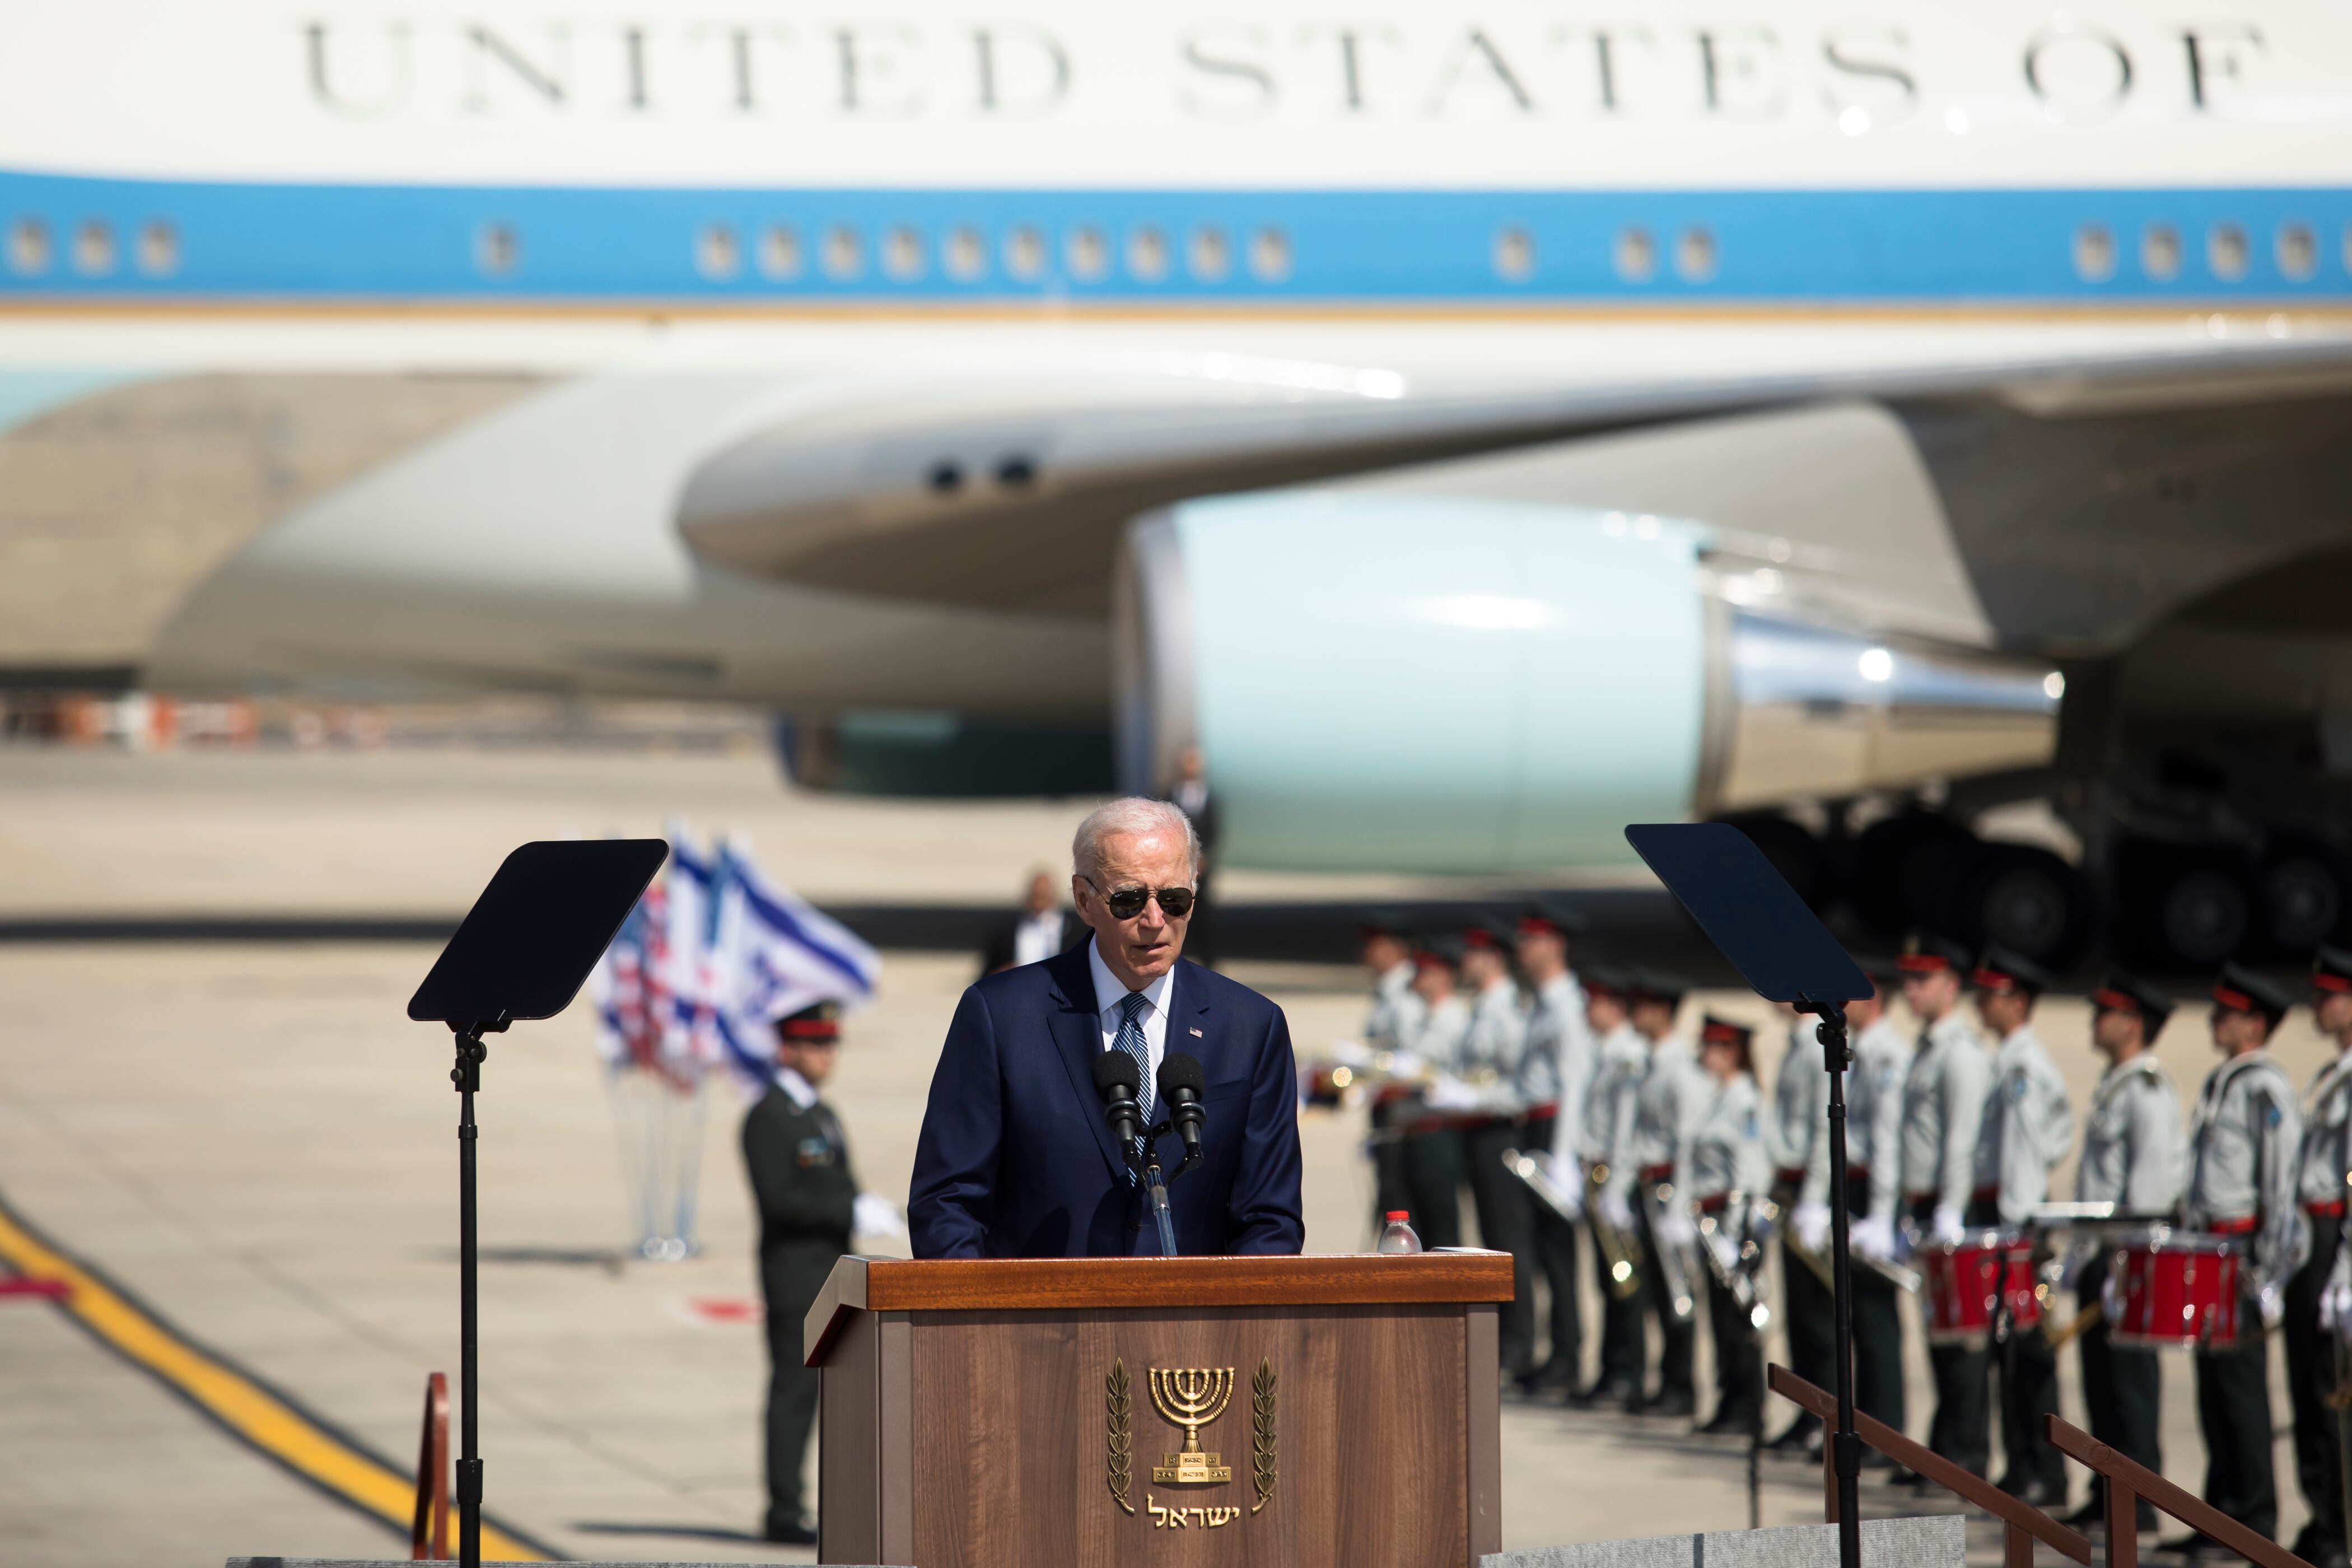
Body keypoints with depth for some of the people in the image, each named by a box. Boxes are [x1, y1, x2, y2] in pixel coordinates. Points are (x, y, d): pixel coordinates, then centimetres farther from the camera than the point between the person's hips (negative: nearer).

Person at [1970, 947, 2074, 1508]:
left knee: (2027, 1345, -7)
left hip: (2016, 1211, -10)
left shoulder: (2025, 1066, -13)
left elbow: (2026, 1145, -18)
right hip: (1994, 1207, 10)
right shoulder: (2010, 1061, 15)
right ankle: (2022, 1466, 16)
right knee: (2009, 1343, 12)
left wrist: (2015, 1225, -20)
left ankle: (2046, 1475, -6)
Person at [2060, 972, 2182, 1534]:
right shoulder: (2111, 1086, 17)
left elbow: (2150, 1177, -19)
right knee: (2099, 1378, 11)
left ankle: (2139, 1503, -3)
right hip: (2098, 1250, 10)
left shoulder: (2149, 1090, -13)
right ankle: (2107, 1496, 17)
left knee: (2130, 1377, -6)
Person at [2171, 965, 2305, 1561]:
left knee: (2242, 1386, -6)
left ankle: (2256, 1523, -3)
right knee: (2213, 1389, 10)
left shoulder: (2265, 1089, -11)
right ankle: (2222, 1513, 16)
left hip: (2245, 1249, -9)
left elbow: (2281, 1183, -15)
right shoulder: (2218, 1084, 16)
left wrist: (2268, 1272, -18)